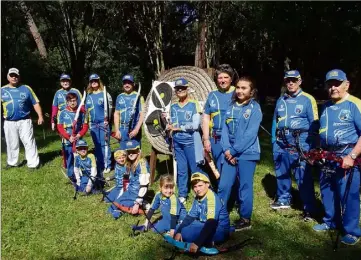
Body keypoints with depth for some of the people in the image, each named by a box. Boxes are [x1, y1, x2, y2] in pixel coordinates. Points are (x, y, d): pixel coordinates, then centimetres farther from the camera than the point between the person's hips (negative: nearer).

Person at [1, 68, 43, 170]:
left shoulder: (26, 88, 4)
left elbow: (35, 103, 3)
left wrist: (40, 116, -5)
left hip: (24, 121, -2)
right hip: (9, 122, 2)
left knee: (29, 142, -4)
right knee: (11, 144, 13)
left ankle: (33, 163, -1)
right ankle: (12, 162, 28)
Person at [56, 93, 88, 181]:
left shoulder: (81, 113, 2)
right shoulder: (62, 113, -1)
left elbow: (85, 126, 3)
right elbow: (59, 127, -2)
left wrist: (79, 135, -13)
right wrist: (68, 137, -12)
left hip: (79, 140, 1)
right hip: (67, 141, -1)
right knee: (69, 159, 5)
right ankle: (71, 176, 18)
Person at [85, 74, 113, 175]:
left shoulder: (104, 94, -4)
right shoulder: (88, 95, 12)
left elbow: (110, 108, -7)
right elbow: (86, 109, 19)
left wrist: (107, 120, -14)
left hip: (103, 123, -5)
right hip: (93, 124, 5)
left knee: (104, 144, -4)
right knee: (97, 145, 12)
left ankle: (107, 165, 6)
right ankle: (99, 166, 22)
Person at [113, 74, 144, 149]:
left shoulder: (138, 97, -1)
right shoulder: (119, 97, 12)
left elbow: (142, 115, -5)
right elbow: (116, 114, 13)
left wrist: (136, 129, -13)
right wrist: (117, 130, 5)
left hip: (134, 129, -3)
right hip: (122, 130, 4)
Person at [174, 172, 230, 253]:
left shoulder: (212, 198, -25)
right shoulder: (198, 198, 2)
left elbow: (211, 224, -33)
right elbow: (190, 217, 6)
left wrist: (197, 243, -38)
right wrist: (178, 231, -8)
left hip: (220, 230, -9)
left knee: (186, 233, -25)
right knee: (179, 228, 4)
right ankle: (205, 241, -1)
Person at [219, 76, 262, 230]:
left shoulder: (255, 108, -6)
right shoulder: (231, 107, 9)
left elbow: (250, 134, -14)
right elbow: (225, 129, 4)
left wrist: (233, 151, -14)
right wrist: (227, 149, -10)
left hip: (247, 154, -4)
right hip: (230, 153, 5)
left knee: (244, 187, 6)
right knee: (223, 185, 8)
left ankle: (245, 219, 22)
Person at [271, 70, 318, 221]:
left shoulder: (308, 99, -3)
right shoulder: (281, 100, 13)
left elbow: (314, 124, -4)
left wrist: (311, 146, -8)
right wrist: (274, 142, 11)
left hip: (300, 143, -5)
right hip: (281, 143, 6)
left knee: (303, 176, -4)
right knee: (281, 173, 16)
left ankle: (309, 208, 8)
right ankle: (284, 200, 35)